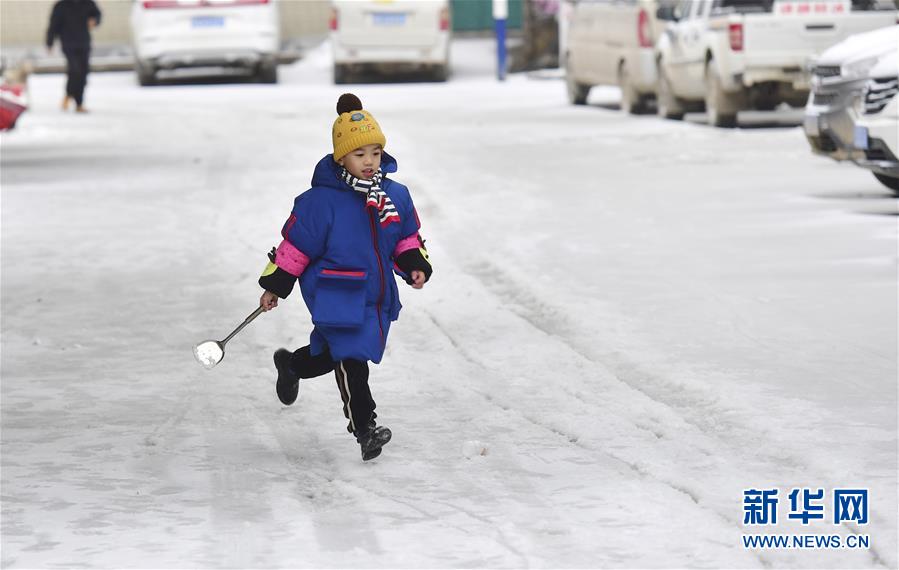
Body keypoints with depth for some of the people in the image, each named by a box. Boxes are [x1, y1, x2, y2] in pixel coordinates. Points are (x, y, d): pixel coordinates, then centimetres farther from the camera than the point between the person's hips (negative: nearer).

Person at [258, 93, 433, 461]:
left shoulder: (395, 196, 2)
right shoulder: (321, 200, -15)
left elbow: (407, 238, 16)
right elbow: (295, 244, -8)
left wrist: (415, 265, -2)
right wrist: (275, 286, -3)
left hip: (376, 297, 6)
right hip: (336, 297, -6)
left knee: (333, 353, 18)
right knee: (351, 357, -12)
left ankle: (291, 364, 47)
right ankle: (364, 427, -8)